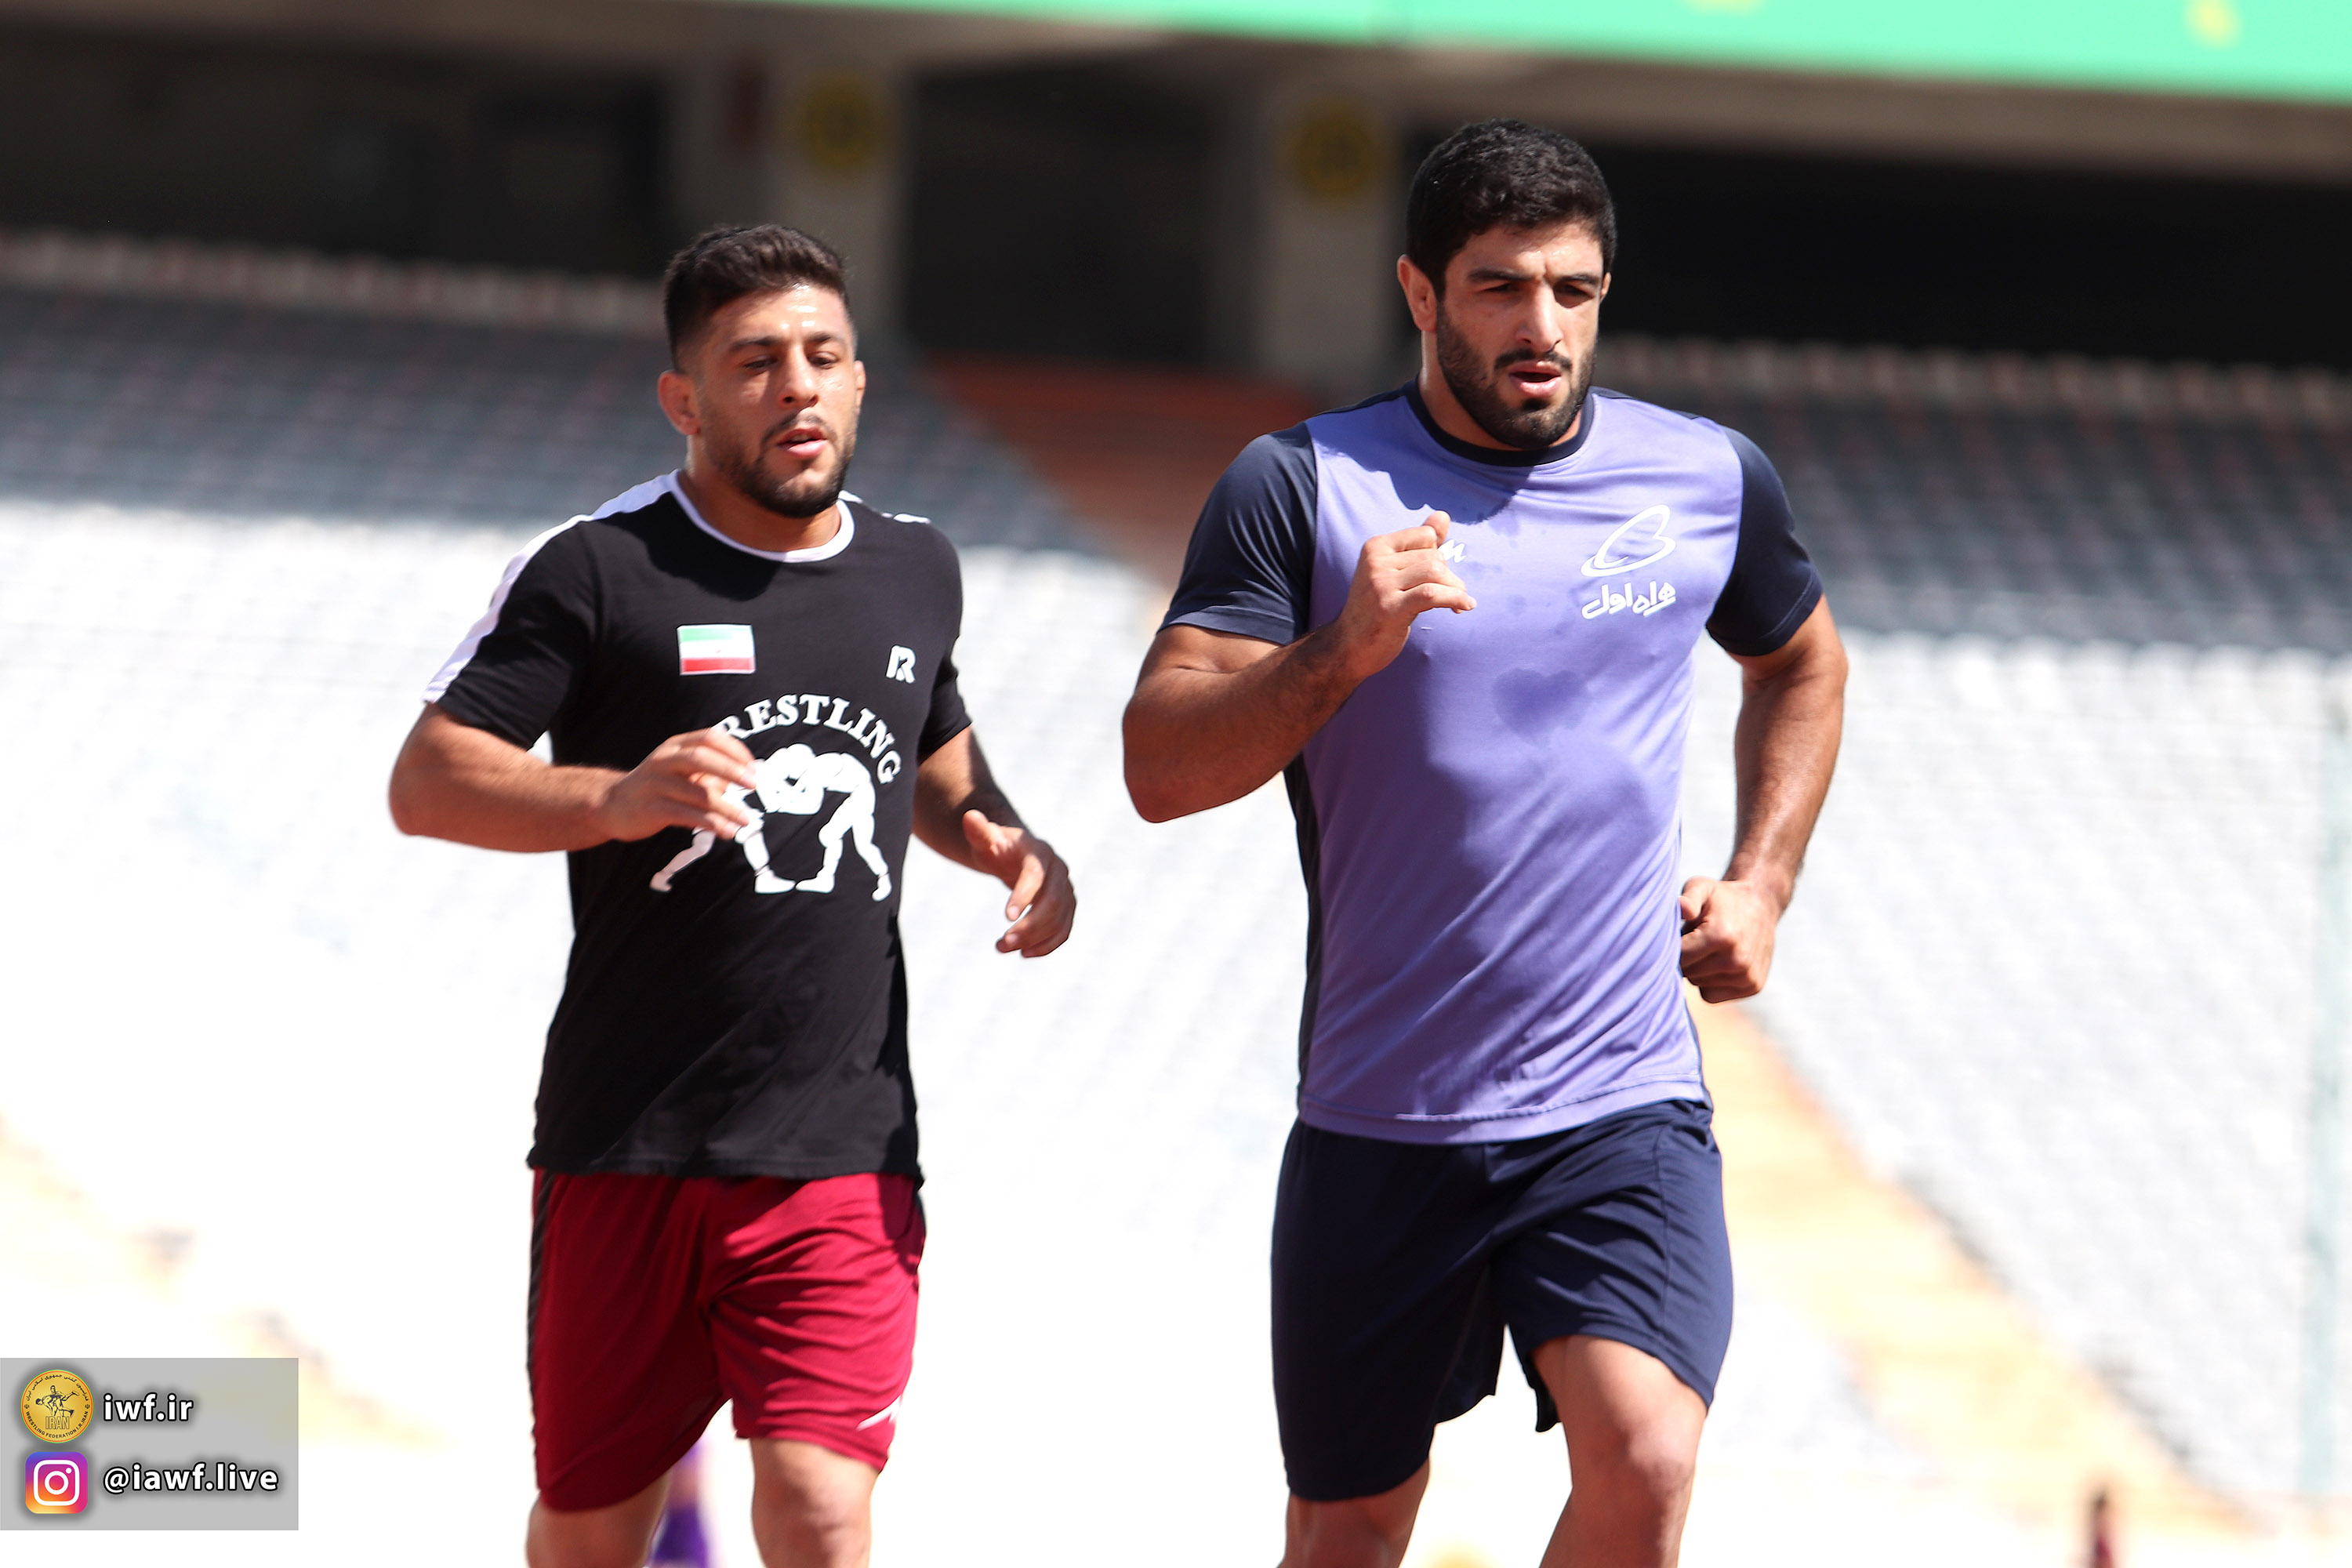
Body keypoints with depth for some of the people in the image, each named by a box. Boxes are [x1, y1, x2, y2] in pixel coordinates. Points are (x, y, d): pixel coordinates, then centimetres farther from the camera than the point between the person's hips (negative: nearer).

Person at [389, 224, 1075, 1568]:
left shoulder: (917, 570, 13)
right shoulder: (599, 572, -3)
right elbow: (426, 782, -9)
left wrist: (1005, 841, 10)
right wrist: (621, 796, -25)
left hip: (843, 1153, 2)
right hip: (625, 1144, -2)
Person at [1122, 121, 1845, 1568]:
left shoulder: (1711, 481, 5)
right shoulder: (1301, 489, -3)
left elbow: (1802, 662, 28)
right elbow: (1161, 769, -11)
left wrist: (1764, 881, 15)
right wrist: (1344, 652, -26)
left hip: (1625, 1109, 0)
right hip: (1377, 1119, 0)